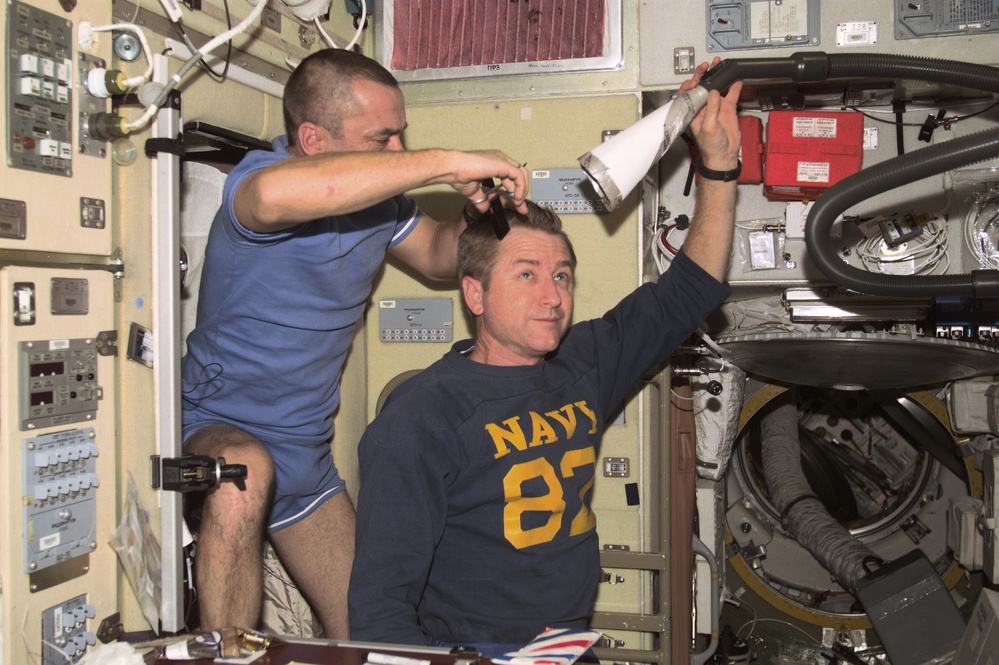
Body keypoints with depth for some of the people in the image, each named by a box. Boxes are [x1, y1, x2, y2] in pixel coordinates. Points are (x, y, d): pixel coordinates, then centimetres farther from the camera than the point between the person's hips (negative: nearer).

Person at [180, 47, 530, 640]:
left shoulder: (379, 198, -1)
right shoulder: (260, 173, -23)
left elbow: (439, 256, 15)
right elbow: (277, 193, -50)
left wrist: (479, 212, -10)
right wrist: (447, 164, -46)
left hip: (306, 448, 7)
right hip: (219, 428, -7)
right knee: (244, 471, -42)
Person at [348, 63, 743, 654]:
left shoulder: (581, 368, 8)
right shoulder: (421, 417, -9)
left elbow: (690, 291, 17)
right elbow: (380, 608, -11)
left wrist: (720, 164, 11)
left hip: (574, 646, 7)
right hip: (474, 651, -6)